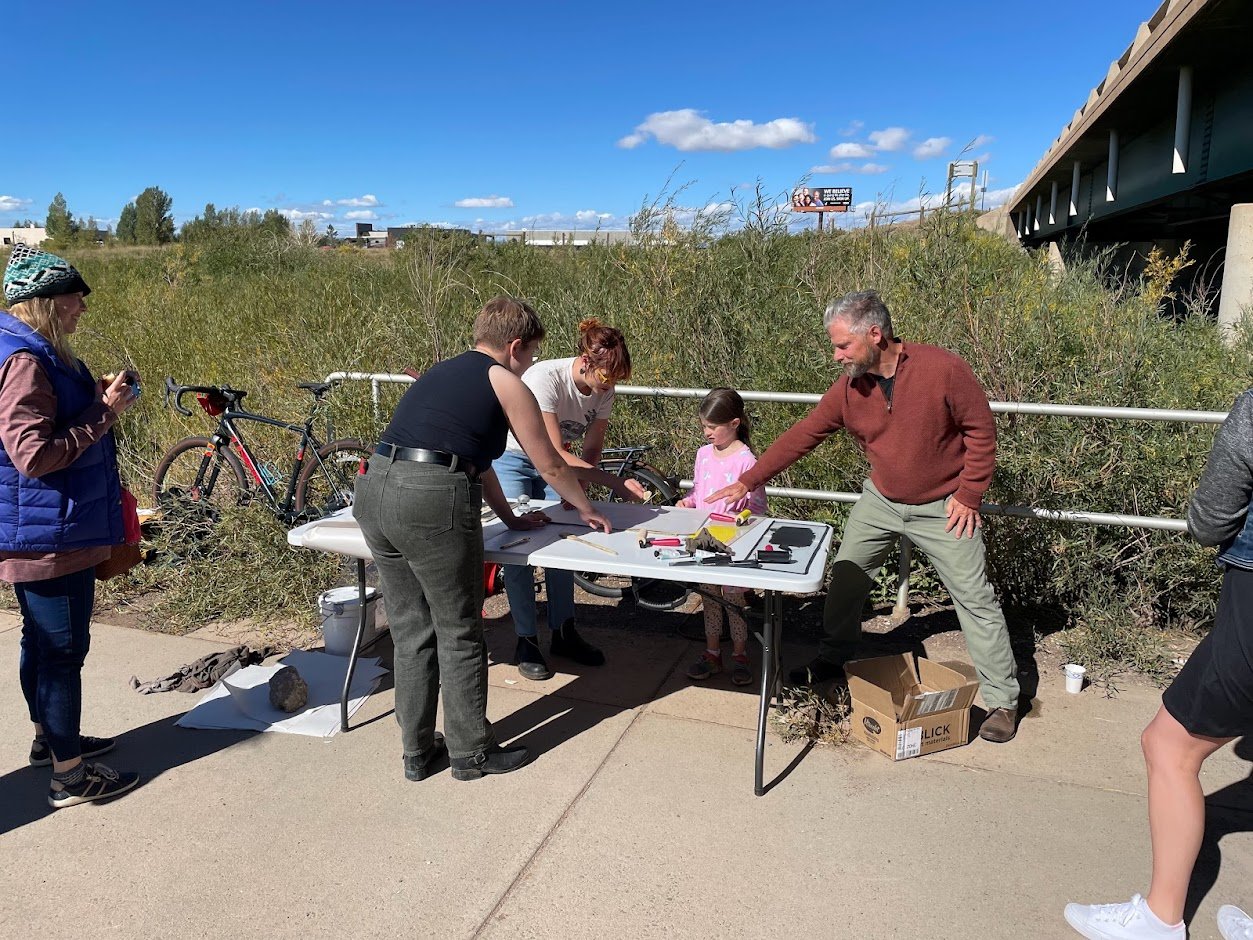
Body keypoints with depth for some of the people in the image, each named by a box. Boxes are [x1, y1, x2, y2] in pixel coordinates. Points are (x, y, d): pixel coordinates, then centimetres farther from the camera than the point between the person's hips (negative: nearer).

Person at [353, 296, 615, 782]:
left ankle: (417, 752, 30)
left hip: (374, 488, 8)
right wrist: (586, 509, 28)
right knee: (459, 634, 9)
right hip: (432, 502, -7)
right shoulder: (506, 382, 5)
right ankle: (471, 752, 24)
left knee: (412, 632, 18)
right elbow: (551, 467, 12)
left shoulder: (444, 372, 27)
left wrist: (510, 518, 39)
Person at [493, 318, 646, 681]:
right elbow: (556, 454, -37)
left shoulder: (604, 391, -17)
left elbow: (590, 451, -8)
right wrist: (616, 482, -41)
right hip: (511, 459, -5)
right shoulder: (545, 379, -35)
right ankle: (526, 642, 3)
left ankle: (563, 633, 15)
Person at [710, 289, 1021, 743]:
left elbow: (980, 429, -13)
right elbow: (802, 435, -5)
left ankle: (1002, 700, 14)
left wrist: (968, 493, -14)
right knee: (845, 576, 11)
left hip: (940, 507, -4)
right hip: (881, 500, 5)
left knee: (974, 598, 1)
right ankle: (833, 659, 32)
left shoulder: (943, 368, -23)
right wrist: (747, 482, -7)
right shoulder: (849, 385, -10)